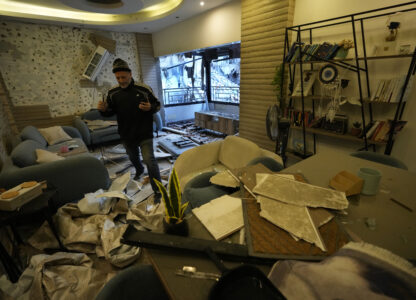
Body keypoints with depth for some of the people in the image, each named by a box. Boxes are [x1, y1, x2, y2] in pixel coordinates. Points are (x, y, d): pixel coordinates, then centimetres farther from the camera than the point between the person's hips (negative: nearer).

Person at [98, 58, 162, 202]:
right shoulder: (112, 92, 0)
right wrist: (103, 110, -14)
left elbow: (158, 105, -3)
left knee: (149, 159, -14)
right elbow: (111, 112, 10)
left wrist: (150, 108, -26)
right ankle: (139, 170, 60)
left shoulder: (144, 89, -12)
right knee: (133, 157, 26)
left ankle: (158, 192, -3)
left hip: (144, 134, -5)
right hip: (126, 135, 5)